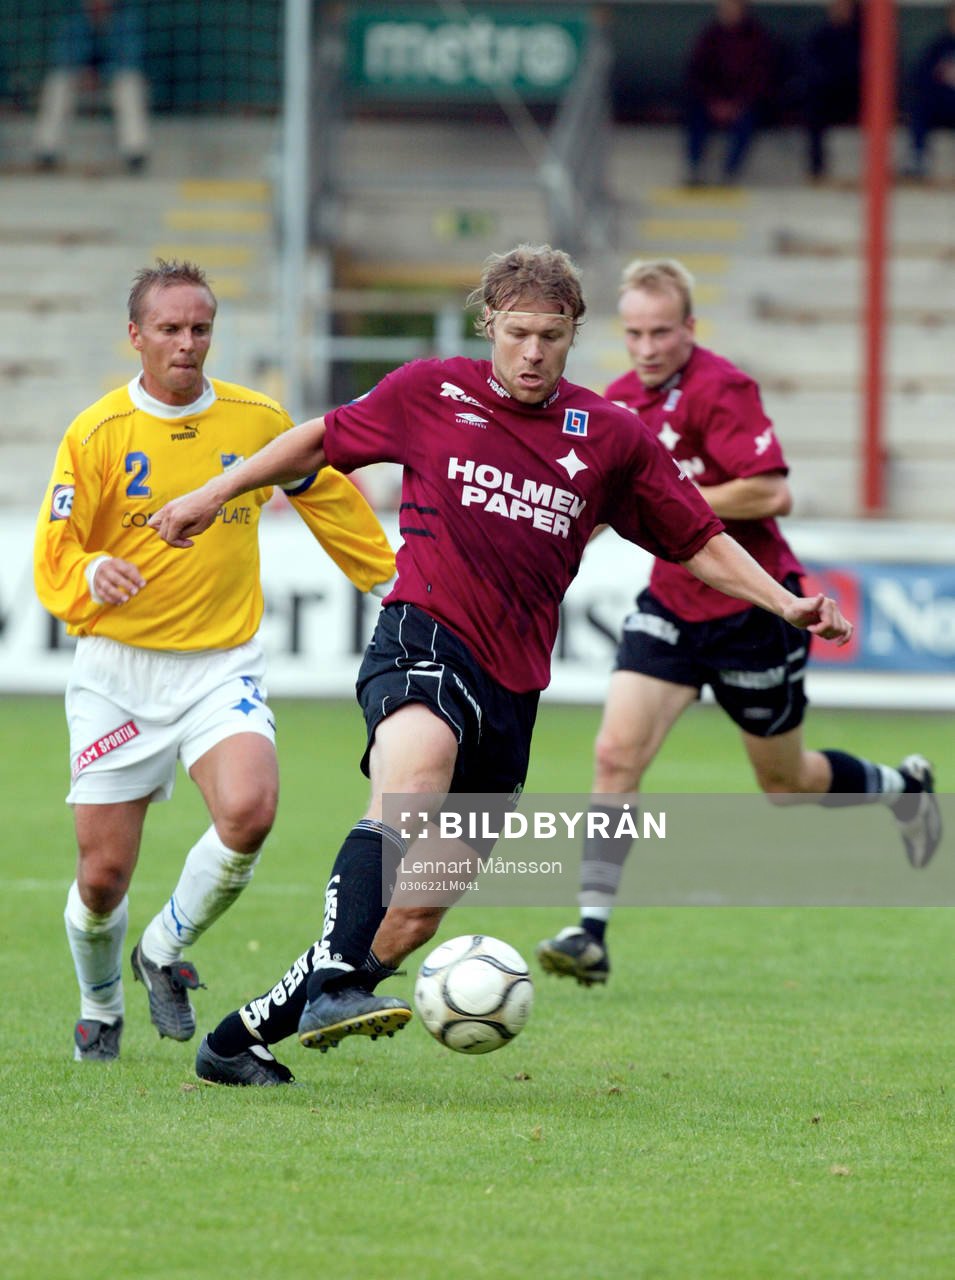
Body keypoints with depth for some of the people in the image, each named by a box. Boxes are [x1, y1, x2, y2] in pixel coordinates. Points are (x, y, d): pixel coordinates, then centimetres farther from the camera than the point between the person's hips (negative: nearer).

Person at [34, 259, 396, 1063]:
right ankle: (99, 1009, 31)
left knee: (249, 812, -26)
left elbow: (330, 500, 17)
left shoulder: (258, 421, 1)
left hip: (222, 665, 1)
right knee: (104, 873, -1)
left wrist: (393, 581, 23)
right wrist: (92, 575, -29)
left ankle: (167, 951, 2)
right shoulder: (98, 433, -7)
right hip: (118, 670, -1)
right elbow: (53, 559, -7)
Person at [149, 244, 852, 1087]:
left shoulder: (611, 438, 10)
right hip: (424, 637, -4)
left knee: (419, 912, 1)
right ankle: (334, 984, -50)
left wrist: (784, 604, 3)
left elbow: (698, 542, 15)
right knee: (415, 774, -39)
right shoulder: (429, 394, 5)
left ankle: (244, 1036, 13)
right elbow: (323, 442, 20)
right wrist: (214, 494, 20)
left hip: (512, 683, 4)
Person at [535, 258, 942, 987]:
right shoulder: (625, 398, 4)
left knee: (786, 780, 11)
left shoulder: (721, 391, -20)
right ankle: (592, 932, -14)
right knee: (617, 755, -13)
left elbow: (773, 492, -28)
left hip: (751, 606, -6)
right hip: (672, 604, 6)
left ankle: (903, 790, 42)